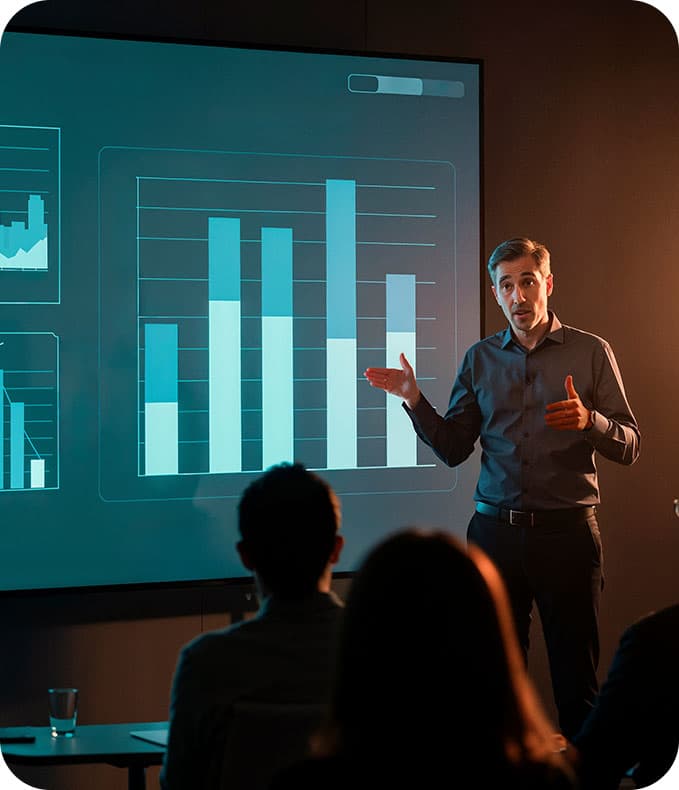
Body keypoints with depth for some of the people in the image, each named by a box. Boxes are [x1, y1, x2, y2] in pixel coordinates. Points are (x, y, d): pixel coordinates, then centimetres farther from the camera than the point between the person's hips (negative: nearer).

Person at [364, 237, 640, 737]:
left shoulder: (590, 352, 3)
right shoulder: (481, 359, 11)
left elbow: (629, 446, 0)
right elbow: (453, 449, 11)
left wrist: (589, 420, -19)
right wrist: (414, 400, -3)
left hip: (567, 531, -2)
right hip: (496, 530, 3)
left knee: (576, 677, 1)